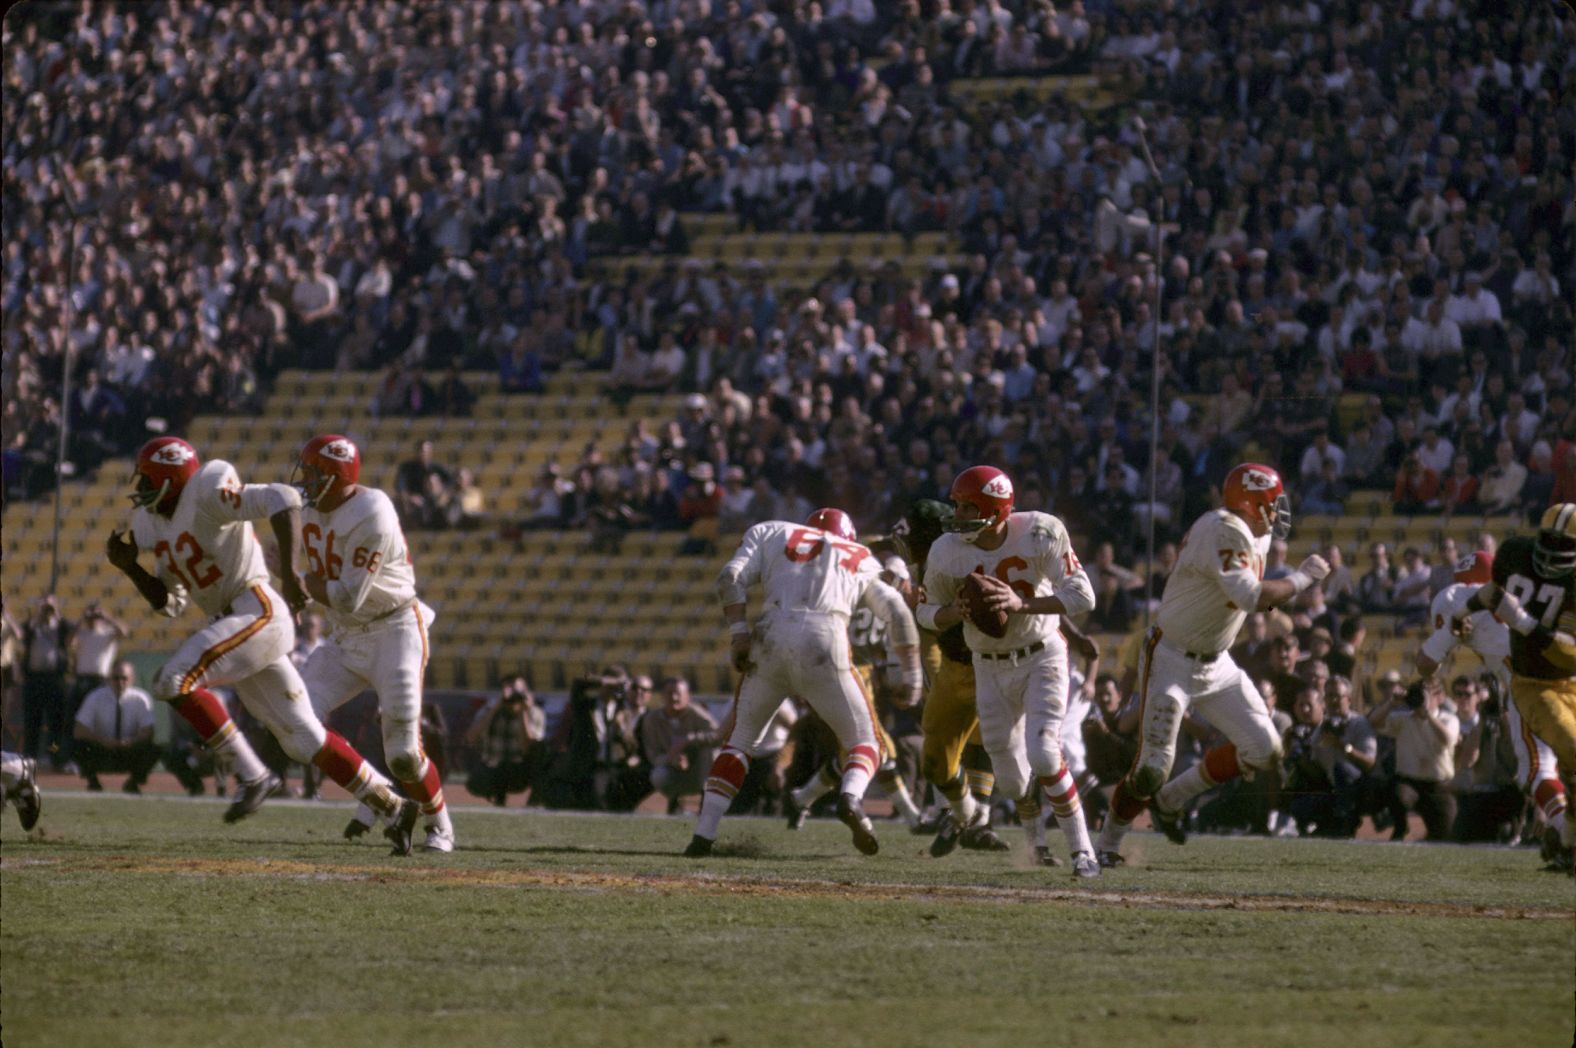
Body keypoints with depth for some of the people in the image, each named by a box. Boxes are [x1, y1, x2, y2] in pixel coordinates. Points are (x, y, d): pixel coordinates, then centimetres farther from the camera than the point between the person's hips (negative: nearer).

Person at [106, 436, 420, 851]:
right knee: (304, 738, 8)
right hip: (227, 624, 9)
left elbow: (284, 499, -24)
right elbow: (169, 603, 21)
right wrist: (129, 566, 6)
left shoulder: (208, 497, -12)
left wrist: (288, 572, -31)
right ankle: (393, 806, 15)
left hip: (258, 611, -9)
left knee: (174, 679, -21)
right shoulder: (153, 524, 14)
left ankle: (252, 774, -16)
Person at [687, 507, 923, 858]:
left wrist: (739, 632, 3)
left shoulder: (772, 533, 26)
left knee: (740, 740, 19)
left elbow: (731, 578, 10)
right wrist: (912, 674, 22)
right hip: (825, 644, -1)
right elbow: (898, 613, 18)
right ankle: (852, 797, -22)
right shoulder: (861, 561, 28)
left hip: (771, 640, 1)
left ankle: (703, 834, 7)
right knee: (864, 744, 11)